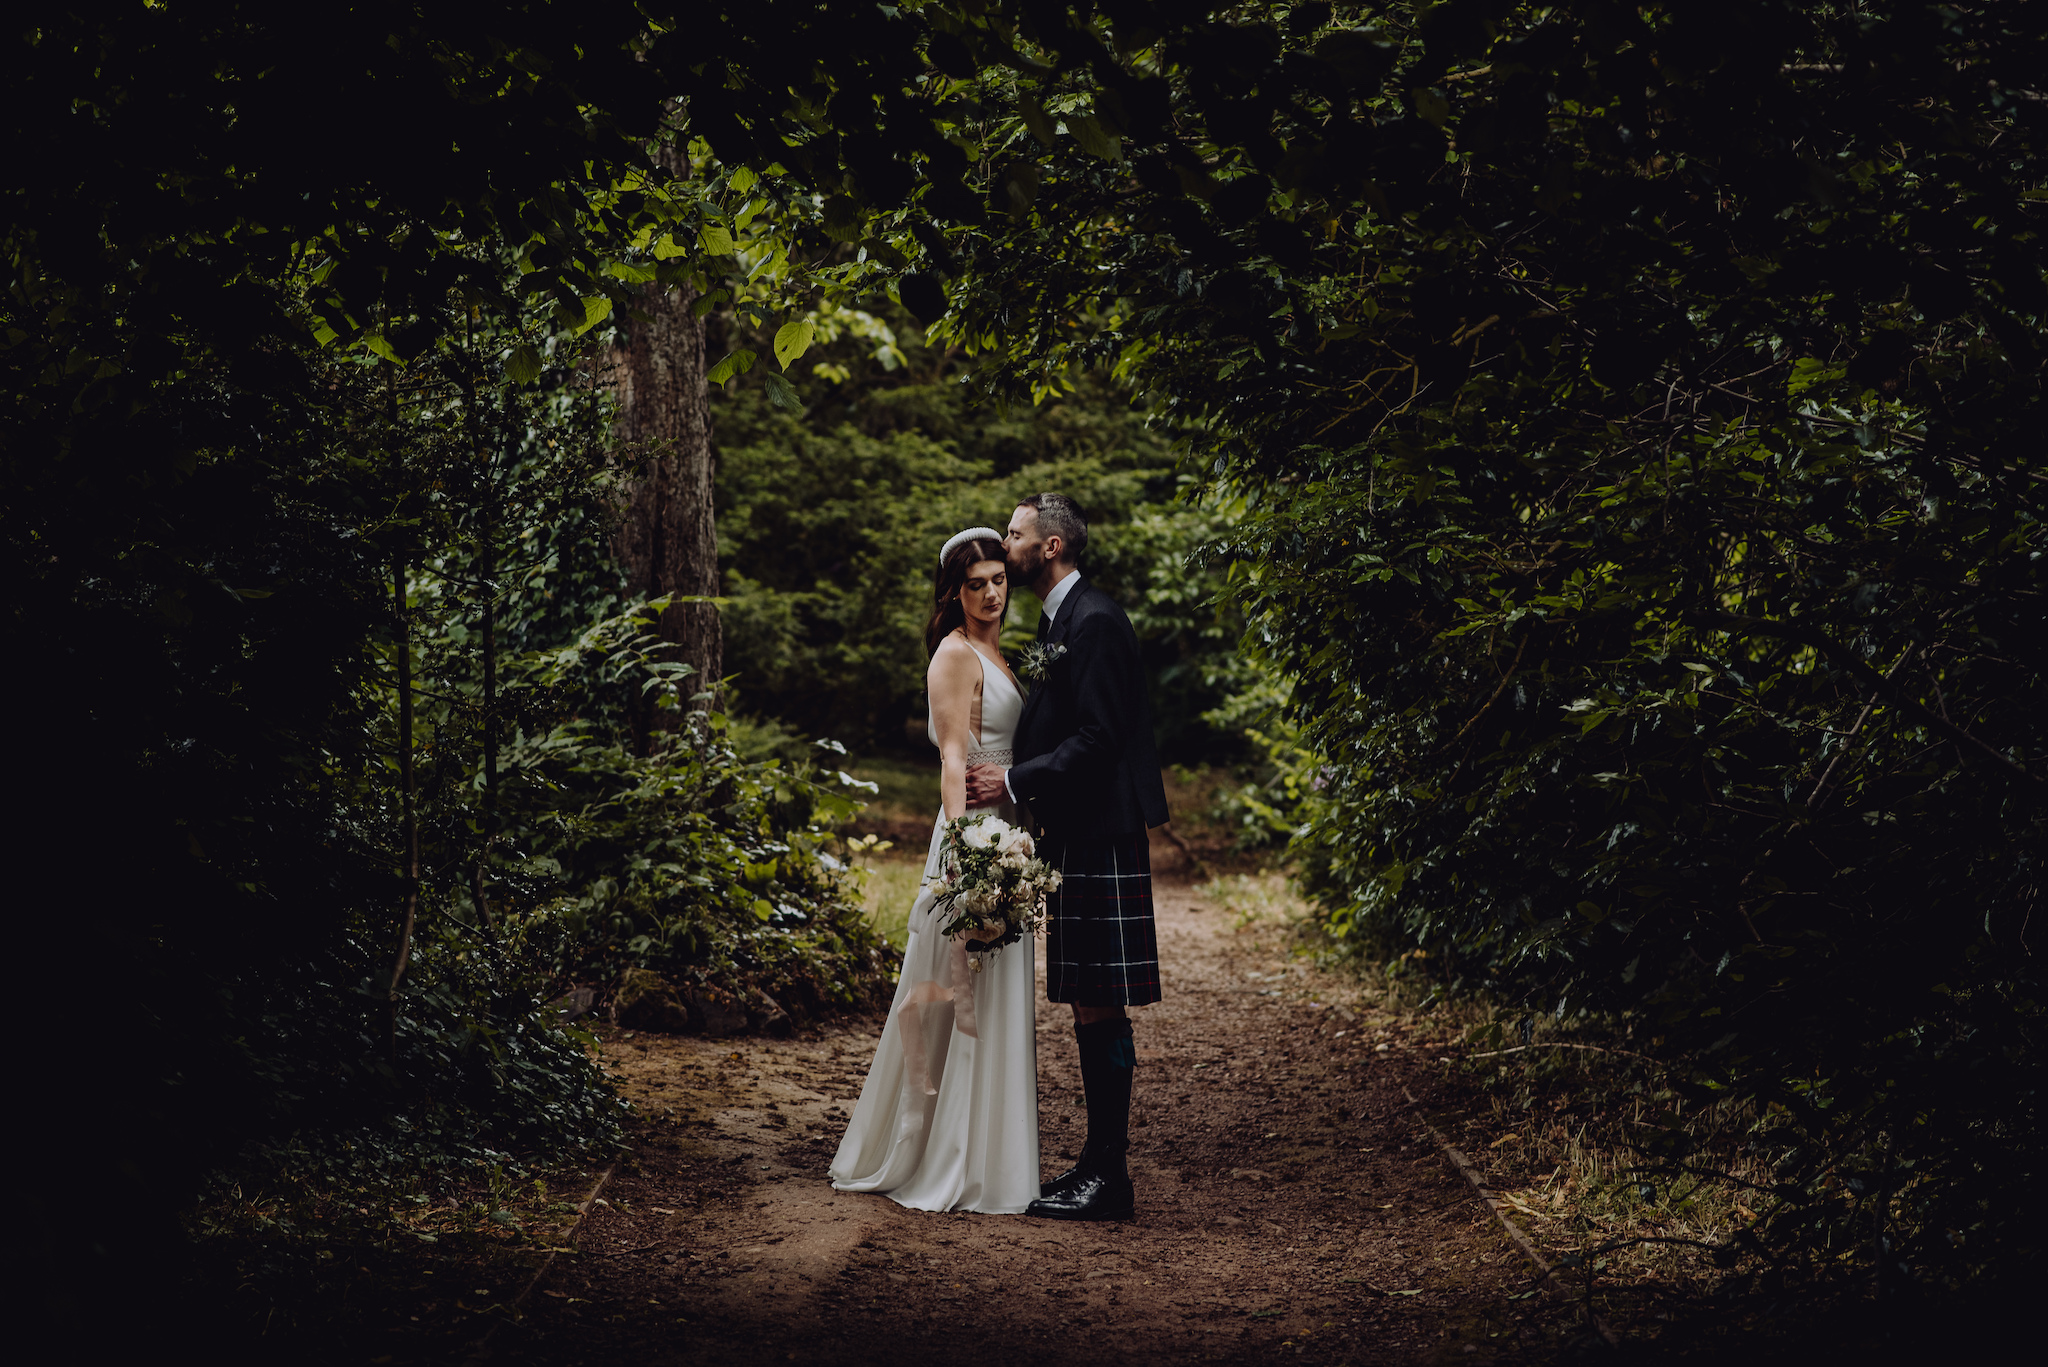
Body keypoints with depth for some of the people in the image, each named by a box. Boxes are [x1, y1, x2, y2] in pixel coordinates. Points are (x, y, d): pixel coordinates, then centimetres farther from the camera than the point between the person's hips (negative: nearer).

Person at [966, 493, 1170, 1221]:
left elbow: (1097, 739, -19)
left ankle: (1109, 1175, -3)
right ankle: (1098, 1162, 18)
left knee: (1100, 1006, -7)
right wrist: (1012, 777, 10)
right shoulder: (1059, 621, 18)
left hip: (1100, 840, -10)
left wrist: (1015, 781, -16)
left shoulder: (1095, 621, -13)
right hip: (1075, 836, 10)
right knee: (1087, 1006, 12)